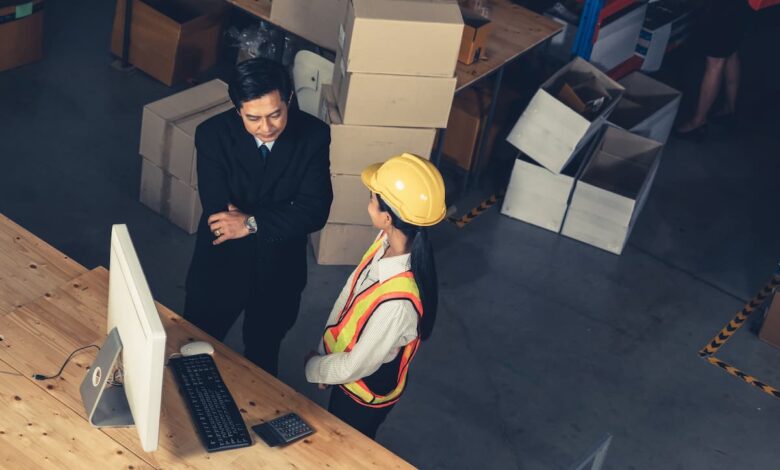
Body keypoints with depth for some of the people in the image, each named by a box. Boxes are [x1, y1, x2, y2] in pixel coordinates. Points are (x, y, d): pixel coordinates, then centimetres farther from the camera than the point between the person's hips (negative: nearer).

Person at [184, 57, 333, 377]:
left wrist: (252, 223, -30)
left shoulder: (314, 135, -18)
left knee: (263, 353, 25)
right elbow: (218, 216, -26)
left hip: (280, 270, 1)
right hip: (220, 265, -1)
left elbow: (315, 212, -23)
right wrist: (280, 218, -25)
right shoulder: (212, 134, -22)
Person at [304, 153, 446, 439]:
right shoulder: (390, 241, -21)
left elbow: (356, 367, -28)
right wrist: (324, 350, 4)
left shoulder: (398, 301, -43)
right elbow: (350, 294, -4)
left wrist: (313, 367, -9)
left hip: (365, 393, -6)